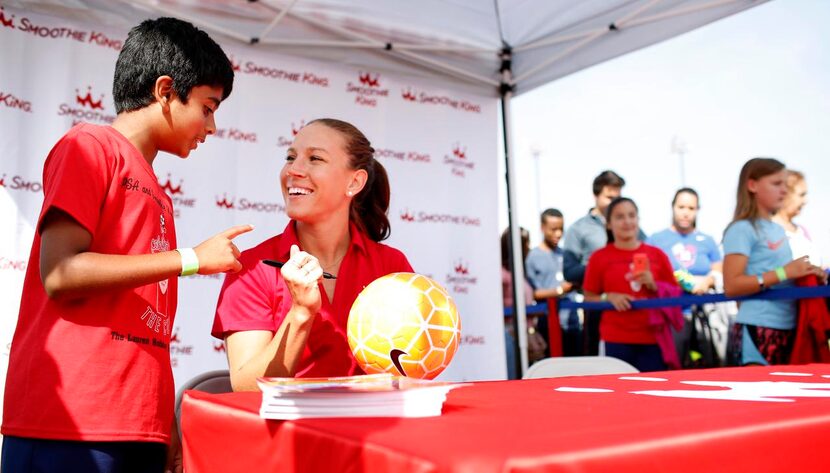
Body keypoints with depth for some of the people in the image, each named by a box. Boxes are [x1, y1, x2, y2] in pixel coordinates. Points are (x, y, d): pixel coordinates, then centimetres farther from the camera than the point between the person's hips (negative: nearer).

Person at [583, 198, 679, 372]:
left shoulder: (657, 254, 8)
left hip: (654, 338, 2)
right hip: (616, 340, -2)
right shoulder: (599, 257, 2)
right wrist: (608, 297, -13)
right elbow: (588, 298, 5)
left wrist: (653, 285, -6)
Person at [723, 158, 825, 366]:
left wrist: (808, 275, 6)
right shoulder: (742, 229, -9)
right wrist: (784, 272, -20)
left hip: (787, 329, 8)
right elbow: (731, 286, -18)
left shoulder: (779, 230, 16)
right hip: (757, 332, -8)